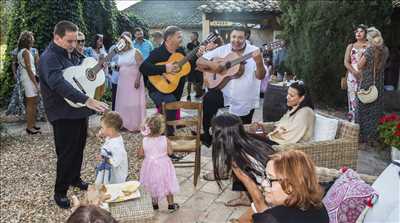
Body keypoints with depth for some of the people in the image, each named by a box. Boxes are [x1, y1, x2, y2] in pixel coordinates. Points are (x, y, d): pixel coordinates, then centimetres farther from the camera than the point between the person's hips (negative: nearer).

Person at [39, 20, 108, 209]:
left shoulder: (72, 53, 9)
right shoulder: (49, 58, -19)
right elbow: (59, 84, -35)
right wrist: (87, 100, -45)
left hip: (80, 111, 8)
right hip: (63, 115, -8)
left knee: (78, 148, 20)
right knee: (66, 154, 1)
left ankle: (75, 179, 39)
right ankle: (60, 192, 17)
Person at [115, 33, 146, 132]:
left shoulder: (135, 52, -6)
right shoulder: (121, 54, 16)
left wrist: (138, 79, -21)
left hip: (134, 81, -7)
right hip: (123, 82, 7)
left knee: (134, 103, -5)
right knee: (123, 102, 7)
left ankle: (136, 125, 0)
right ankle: (124, 123, 15)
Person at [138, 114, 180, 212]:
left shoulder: (145, 140, -17)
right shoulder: (165, 139, -23)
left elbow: (141, 154, -6)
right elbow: (170, 152, -13)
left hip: (150, 166, 2)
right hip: (163, 165, -1)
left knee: (153, 185, 22)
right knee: (167, 184, 18)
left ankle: (155, 204, 37)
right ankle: (171, 204, 30)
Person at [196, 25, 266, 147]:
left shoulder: (254, 51, -8)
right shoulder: (222, 50, 0)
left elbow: (260, 76, -17)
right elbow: (199, 61, 0)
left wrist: (259, 62, -36)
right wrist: (211, 65, -20)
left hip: (245, 102, -1)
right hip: (224, 93, 2)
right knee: (209, 99, -27)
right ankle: (207, 136, -12)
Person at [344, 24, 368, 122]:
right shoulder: (350, 46, 14)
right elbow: (346, 62, 5)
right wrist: (355, 72, -10)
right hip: (352, 76, 2)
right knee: (353, 99, -2)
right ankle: (352, 121, 2)